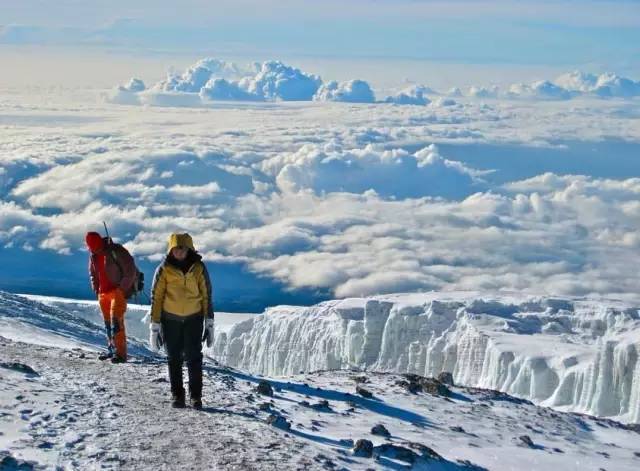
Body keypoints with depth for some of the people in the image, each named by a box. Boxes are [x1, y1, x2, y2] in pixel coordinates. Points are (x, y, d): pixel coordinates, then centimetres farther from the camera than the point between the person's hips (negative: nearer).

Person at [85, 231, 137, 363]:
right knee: (107, 322, 12)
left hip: (118, 291, -7)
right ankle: (112, 349, 23)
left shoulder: (116, 251, -16)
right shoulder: (93, 255, 6)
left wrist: (123, 289, -15)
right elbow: (92, 273, 22)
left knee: (116, 320, -15)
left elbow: (130, 270, -15)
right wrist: (96, 289, 10)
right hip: (103, 293, 7)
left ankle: (120, 353, -16)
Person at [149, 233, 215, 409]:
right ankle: (177, 395, 17)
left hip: (194, 318, 0)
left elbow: (207, 295, 3)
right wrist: (155, 326, -5)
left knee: (194, 358, -2)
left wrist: (209, 323, 0)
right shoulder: (164, 269, -7)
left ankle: (196, 396, 6)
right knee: (174, 359, 7)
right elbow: (156, 297, -3)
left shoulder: (199, 268, -3)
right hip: (170, 319, 0)